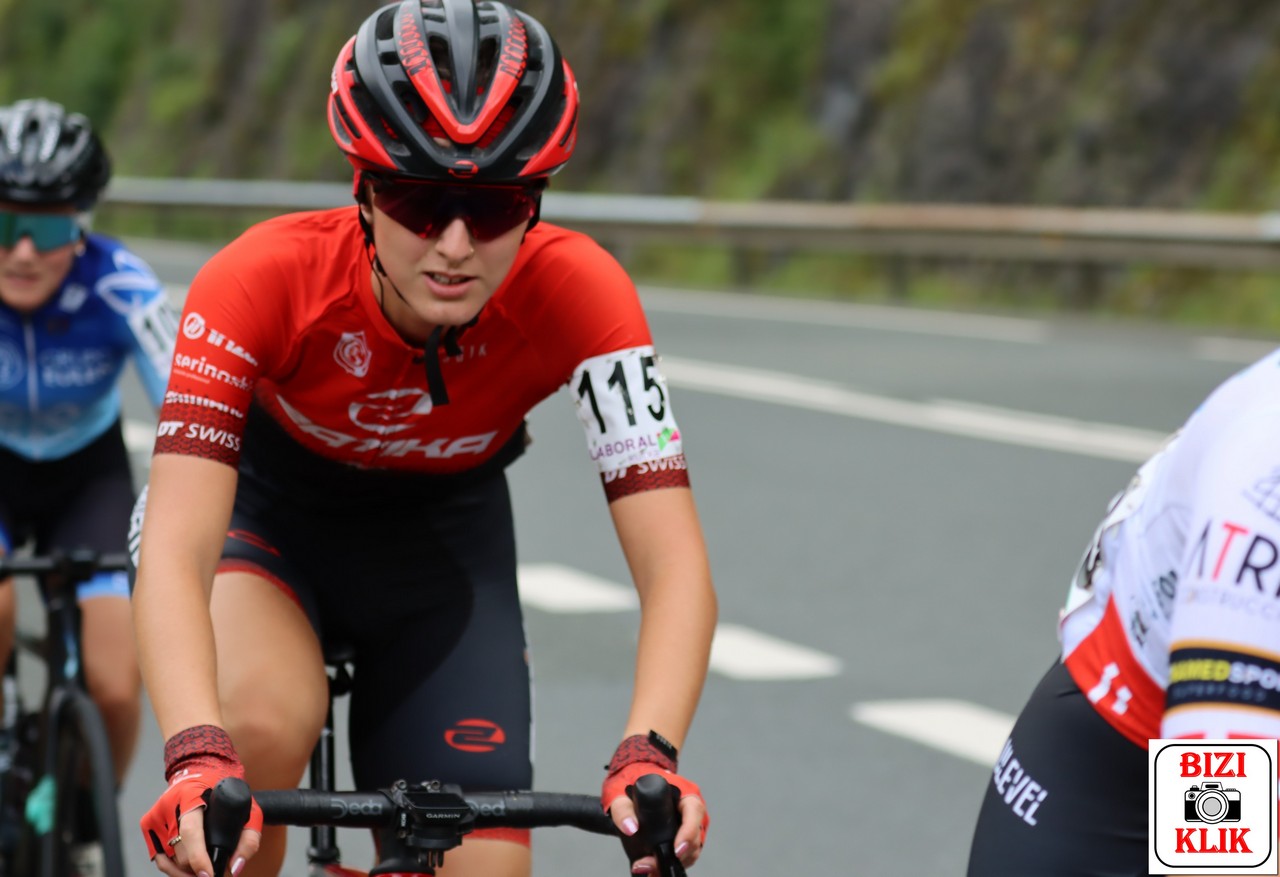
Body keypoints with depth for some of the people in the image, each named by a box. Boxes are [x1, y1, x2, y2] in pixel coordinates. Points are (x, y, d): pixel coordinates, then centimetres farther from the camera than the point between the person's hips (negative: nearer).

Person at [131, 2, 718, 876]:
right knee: (262, 728, -34)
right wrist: (197, 756, -59)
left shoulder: (576, 293, -31)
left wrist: (647, 755, -52)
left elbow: (675, 566, -34)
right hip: (267, 515, -2)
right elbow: (174, 552, -42)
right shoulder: (267, 279, -34)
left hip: (444, 542, 2)